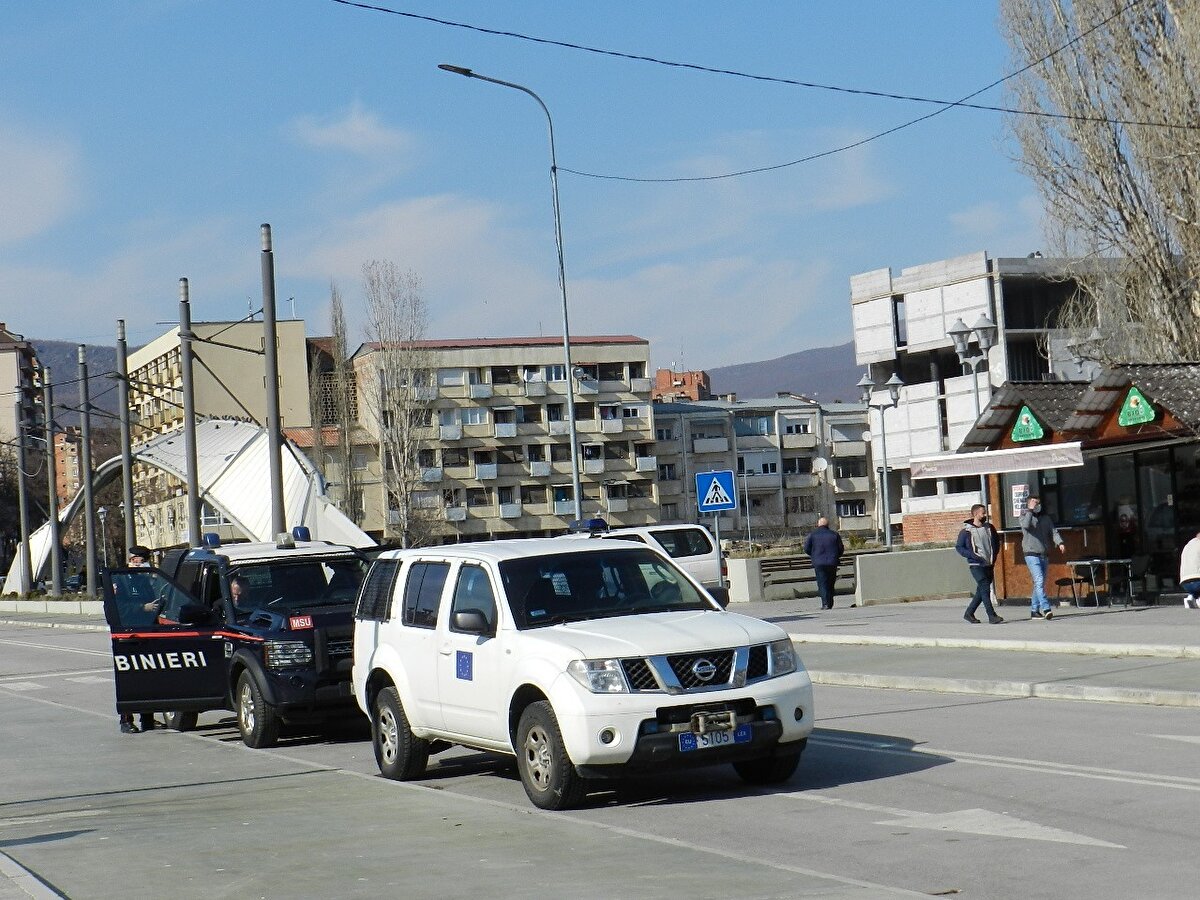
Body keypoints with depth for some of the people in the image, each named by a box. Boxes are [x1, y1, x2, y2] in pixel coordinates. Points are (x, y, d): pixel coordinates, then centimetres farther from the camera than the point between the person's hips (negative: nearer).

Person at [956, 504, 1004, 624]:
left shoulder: (989, 528, 9)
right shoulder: (966, 531, -7)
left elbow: (996, 541, 23)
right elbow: (959, 547, -4)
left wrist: (994, 555, 10)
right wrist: (973, 556, -15)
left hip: (989, 565, 6)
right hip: (976, 565, -6)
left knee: (982, 591, 10)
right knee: (985, 589, -13)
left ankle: (969, 613, 22)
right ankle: (991, 616, -11)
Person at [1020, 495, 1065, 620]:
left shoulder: (1046, 517, 14)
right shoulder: (1025, 516, 2)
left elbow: (1053, 531, 5)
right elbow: (1026, 525, -21)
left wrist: (1060, 543, -13)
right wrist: (1030, 510, -14)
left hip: (1044, 554, 6)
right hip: (1032, 554, -6)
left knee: (1040, 583, 9)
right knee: (1039, 581, -17)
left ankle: (1034, 610, 15)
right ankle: (1045, 608, -24)